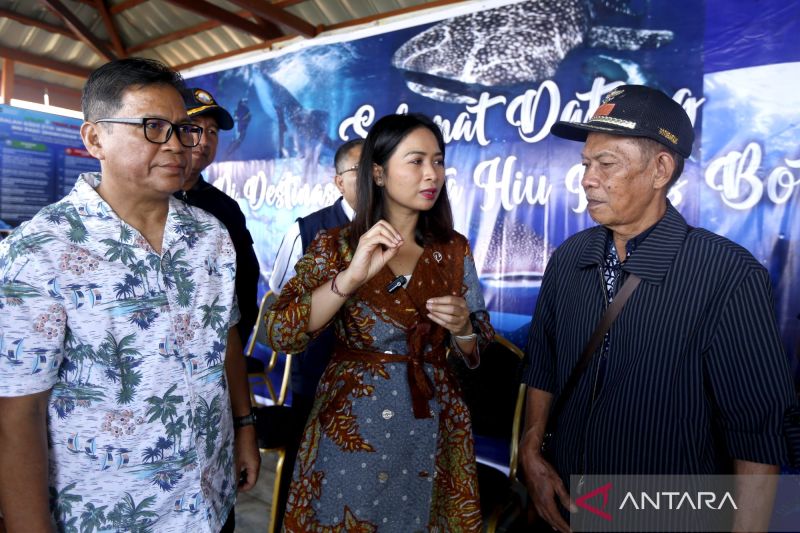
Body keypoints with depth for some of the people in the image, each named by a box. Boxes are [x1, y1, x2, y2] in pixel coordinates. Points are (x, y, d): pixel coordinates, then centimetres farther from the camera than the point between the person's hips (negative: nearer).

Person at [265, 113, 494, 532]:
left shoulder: (455, 250, 0)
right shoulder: (335, 246, -7)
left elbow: (474, 351, 6)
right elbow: (280, 335, -18)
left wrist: (462, 327, -16)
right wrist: (351, 276, -28)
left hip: (431, 428, 2)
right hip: (350, 425, -2)